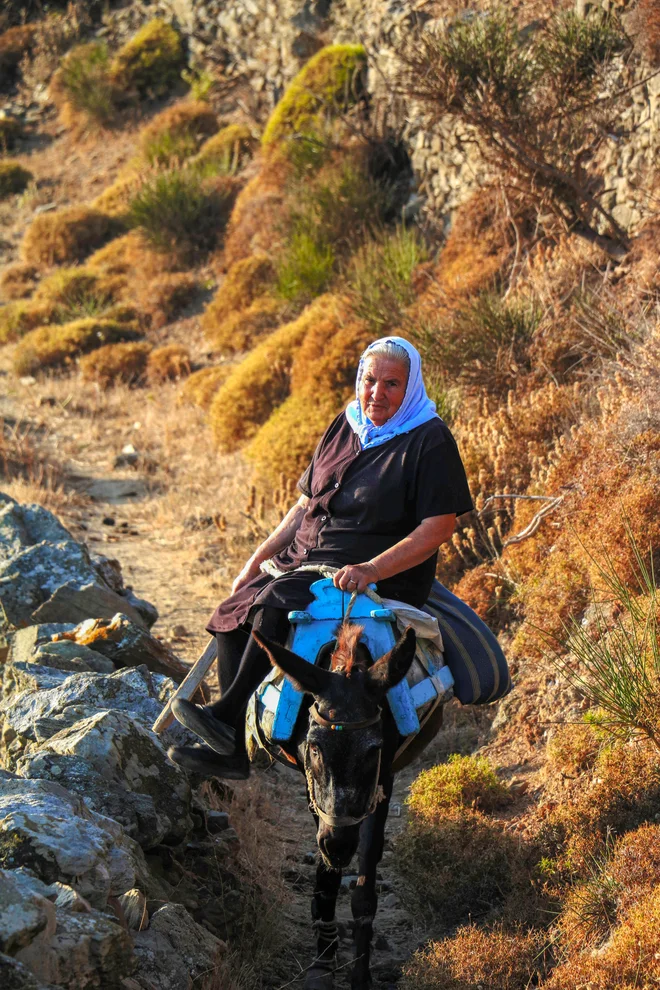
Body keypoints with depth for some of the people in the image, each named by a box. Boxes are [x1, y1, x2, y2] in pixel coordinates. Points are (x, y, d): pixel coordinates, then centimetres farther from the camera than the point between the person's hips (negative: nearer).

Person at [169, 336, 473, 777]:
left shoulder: (431, 442, -7)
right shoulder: (346, 426, 13)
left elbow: (439, 527, -15)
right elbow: (307, 503, 20)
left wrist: (371, 570, -26)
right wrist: (259, 558, 10)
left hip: (386, 577, -7)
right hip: (307, 559, 7)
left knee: (276, 605, -31)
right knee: (233, 614, -15)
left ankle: (229, 720, -24)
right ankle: (232, 751, -14)